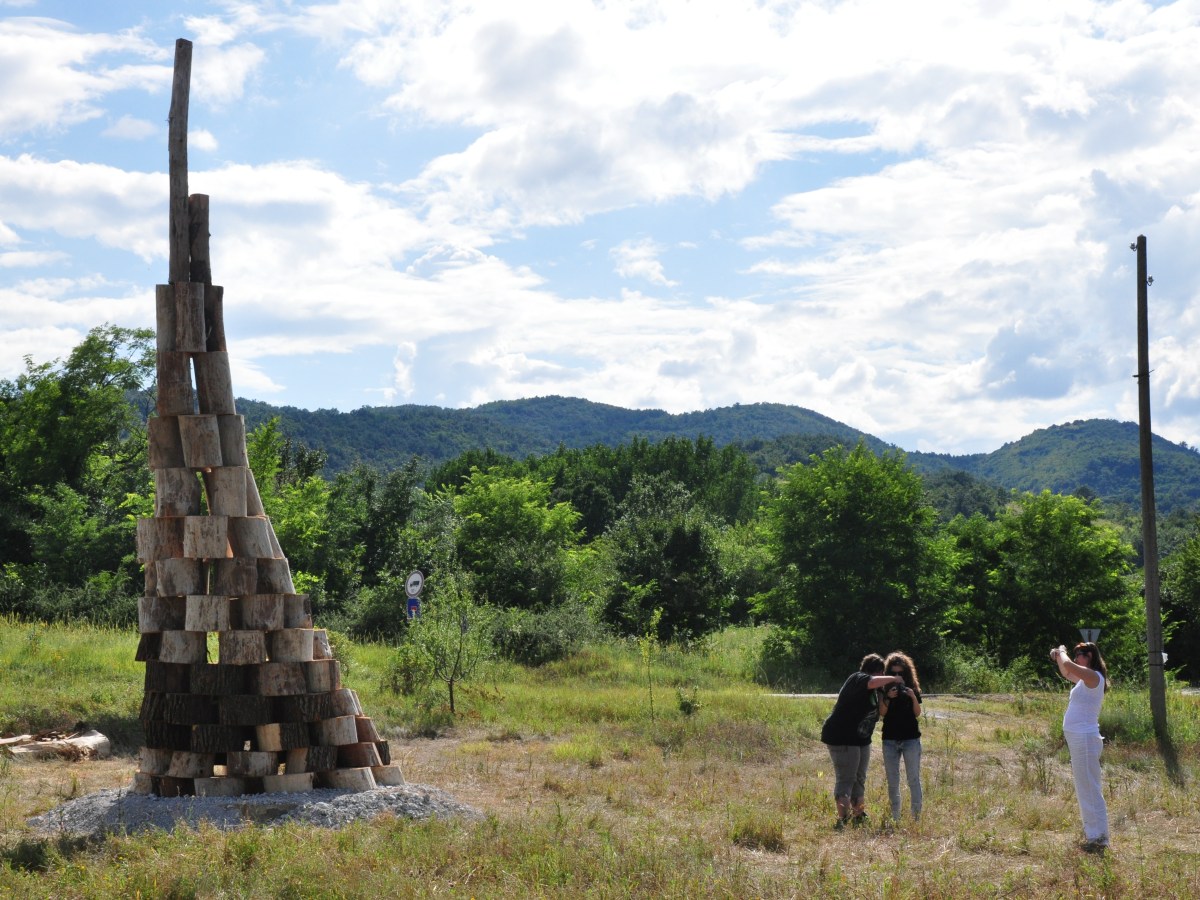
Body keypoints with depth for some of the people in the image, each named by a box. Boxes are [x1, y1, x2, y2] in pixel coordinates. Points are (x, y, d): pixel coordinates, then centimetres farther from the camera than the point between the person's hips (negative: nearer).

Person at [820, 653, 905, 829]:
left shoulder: (871, 692, 16)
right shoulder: (858, 679, -16)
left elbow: (880, 711, 20)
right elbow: (873, 682, -37)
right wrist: (893, 679, -23)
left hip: (861, 739, 10)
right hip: (842, 738, -10)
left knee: (859, 779, 15)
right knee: (845, 779, -12)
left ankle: (859, 816, 24)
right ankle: (843, 819, -14)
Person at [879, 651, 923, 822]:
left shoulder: (912, 688, 3)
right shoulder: (885, 689, 2)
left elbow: (918, 713, -1)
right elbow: (882, 713, -6)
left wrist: (913, 697, -18)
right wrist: (888, 698, -22)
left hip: (911, 739, -1)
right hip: (890, 740, 1)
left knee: (913, 779, -3)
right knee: (892, 781, 6)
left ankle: (916, 815, 0)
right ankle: (895, 817, 13)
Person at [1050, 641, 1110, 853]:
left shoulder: (1094, 677, -13)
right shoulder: (1085, 679, 15)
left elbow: (1068, 666, -29)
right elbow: (1066, 672, 35)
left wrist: (1062, 653, -9)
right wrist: (1058, 656, 19)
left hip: (1085, 738, -10)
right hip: (1077, 738, 10)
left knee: (1089, 789, -8)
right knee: (1084, 789, 16)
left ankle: (1099, 838, -5)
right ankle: (1092, 833, 24)